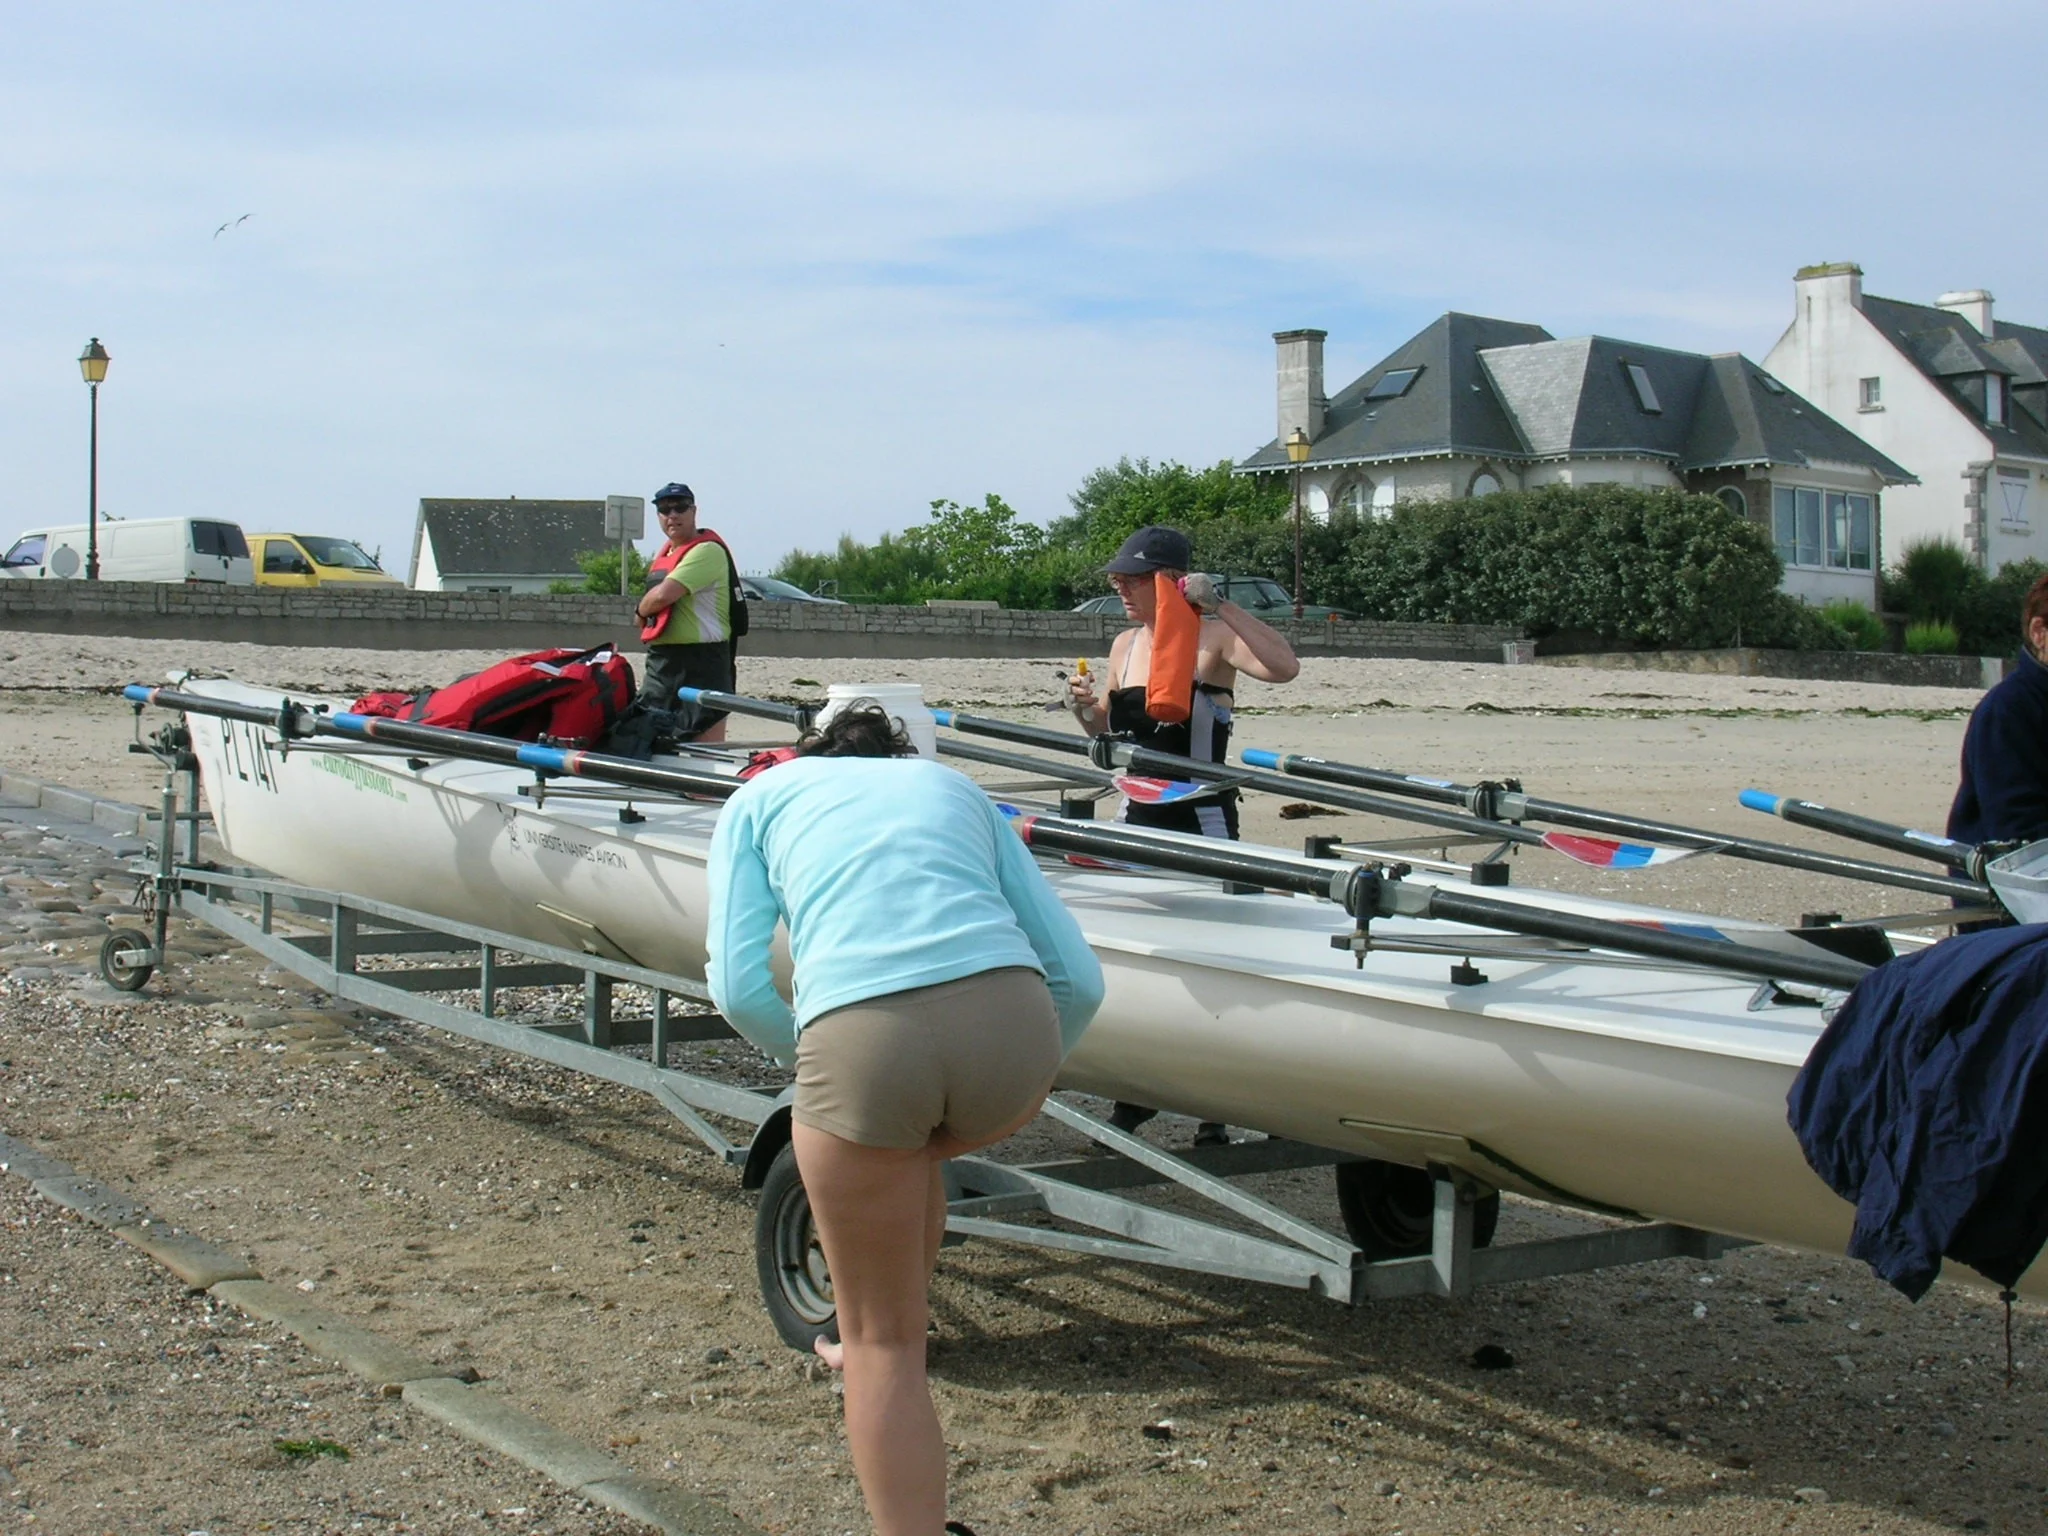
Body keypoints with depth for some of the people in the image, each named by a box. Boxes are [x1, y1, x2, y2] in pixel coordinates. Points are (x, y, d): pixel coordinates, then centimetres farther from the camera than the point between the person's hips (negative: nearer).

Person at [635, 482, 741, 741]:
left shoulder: (706, 550, -11)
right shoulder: (665, 553, 19)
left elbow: (663, 595, -21)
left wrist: (642, 609, -2)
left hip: (699, 662, -10)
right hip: (661, 660, 10)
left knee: (706, 751, -8)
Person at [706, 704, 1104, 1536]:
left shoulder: (761, 796, 26)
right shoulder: (953, 785, 32)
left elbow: (739, 986, 10)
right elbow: (1078, 976, 22)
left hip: (862, 1038, -3)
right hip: (1013, 1023, 3)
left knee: (882, 1341, 14)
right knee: (913, 1154, 38)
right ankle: (878, 1340, 54)